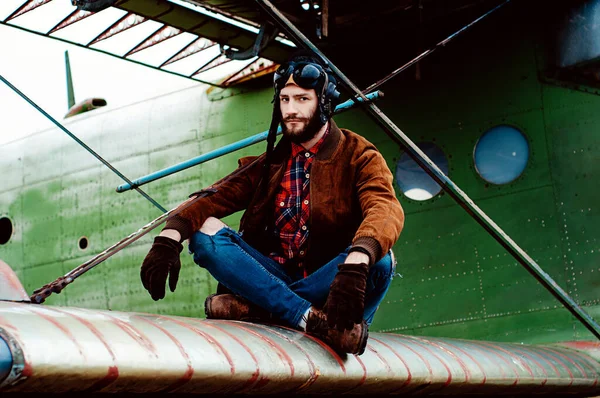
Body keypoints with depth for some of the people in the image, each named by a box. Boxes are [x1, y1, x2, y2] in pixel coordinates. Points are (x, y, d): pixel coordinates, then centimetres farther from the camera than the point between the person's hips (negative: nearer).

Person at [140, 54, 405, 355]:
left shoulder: (358, 156, 0)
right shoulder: (269, 163, 14)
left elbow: (386, 210, -21)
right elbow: (217, 197, -1)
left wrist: (356, 263, -42)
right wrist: (169, 237, -22)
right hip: (274, 275, 4)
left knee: (379, 260, -33)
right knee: (205, 231, -17)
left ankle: (255, 306, -32)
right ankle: (311, 318, -32)